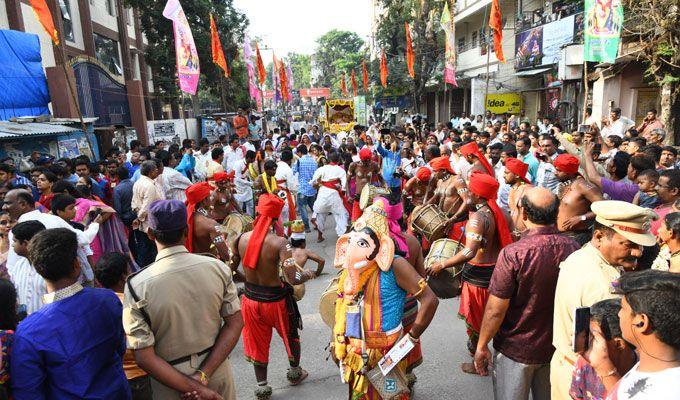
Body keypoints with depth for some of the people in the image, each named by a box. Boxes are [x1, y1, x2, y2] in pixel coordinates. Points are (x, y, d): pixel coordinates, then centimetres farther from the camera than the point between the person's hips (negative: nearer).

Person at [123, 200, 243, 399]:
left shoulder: (137, 286, -20)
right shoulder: (218, 267, -15)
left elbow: (144, 358, -19)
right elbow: (235, 323, -12)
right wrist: (203, 375, -14)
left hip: (170, 383, -1)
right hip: (217, 372, 2)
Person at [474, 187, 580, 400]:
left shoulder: (513, 254, -27)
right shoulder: (573, 248, -11)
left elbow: (495, 310, -22)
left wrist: (481, 346, -6)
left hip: (516, 349, -4)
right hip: (557, 347, 4)